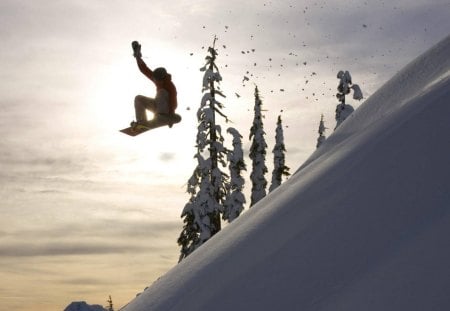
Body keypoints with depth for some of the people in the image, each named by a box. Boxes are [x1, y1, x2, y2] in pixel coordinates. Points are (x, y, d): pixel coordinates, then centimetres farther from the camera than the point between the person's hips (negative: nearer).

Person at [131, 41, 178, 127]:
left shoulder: (170, 87, -29)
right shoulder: (157, 78, -11)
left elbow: (173, 103, -30)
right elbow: (145, 70, -12)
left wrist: (170, 117, -35)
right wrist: (138, 56, -19)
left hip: (167, 109, -7)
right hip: (158, 104, 7)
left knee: (161, 91, -33)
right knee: (138, 98, -3)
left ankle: (161, 115, -28)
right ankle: (142, 121, -6)